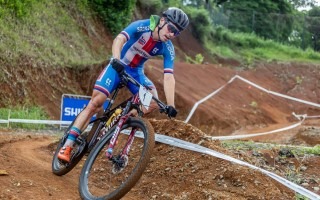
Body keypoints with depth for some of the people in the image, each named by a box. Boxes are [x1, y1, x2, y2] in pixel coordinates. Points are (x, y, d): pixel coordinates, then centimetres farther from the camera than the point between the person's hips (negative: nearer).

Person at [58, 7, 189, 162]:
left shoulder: (168, 49, -15)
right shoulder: (142, 27, -24)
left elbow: (168, 77, -21)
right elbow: (119, 40, -38)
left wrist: (171, 105, -32)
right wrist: (116, 60, -58)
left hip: (136, 72, 3)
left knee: (153, 101, -22)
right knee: (96, 102, -17)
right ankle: (67, 145, -13)